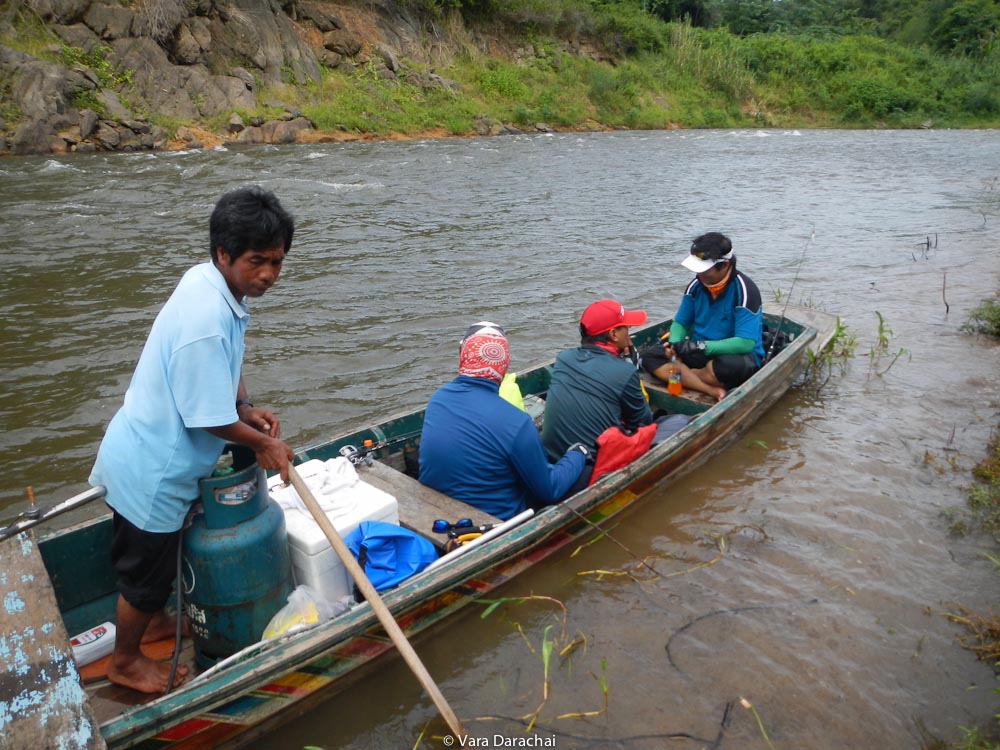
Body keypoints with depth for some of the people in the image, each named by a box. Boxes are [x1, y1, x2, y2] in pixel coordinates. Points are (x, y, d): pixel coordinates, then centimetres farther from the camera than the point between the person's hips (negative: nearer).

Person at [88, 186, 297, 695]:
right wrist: (264, 442, -11)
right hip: (151, 471, -9)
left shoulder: (208, 282, -3)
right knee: (146, 570, 14)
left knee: (158, 558, 30)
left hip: (147, 452, 9)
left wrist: (246, 410, -2)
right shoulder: (208, 318, -33)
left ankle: (152, 621, 54)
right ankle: (125, 662, 39)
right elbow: (210, 420, -27)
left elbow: (222, 369, 12)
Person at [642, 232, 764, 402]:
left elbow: (745, 343, -25)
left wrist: (702, 346, -31)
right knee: (650, 357, -16)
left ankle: (684, 376, -13)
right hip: (700, 354, 6)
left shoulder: (744, 291, -19)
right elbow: (680, 323, 7)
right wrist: (675, 343, -16)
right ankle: (713, 391, -29)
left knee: (736, 366, -42)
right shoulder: (696, 285, -2)